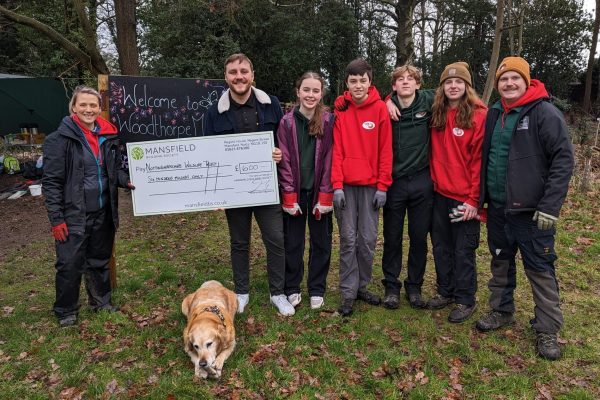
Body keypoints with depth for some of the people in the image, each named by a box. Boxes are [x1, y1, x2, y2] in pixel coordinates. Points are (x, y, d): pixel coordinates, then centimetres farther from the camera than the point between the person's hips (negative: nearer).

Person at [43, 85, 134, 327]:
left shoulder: (108, 137, 4)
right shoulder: (60, 138, -11)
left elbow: (116, 169, 15)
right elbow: (51, 181, -11)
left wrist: (127, 181, -7)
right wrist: (56, 218, -14)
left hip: (103, 213, 5)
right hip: (73, 215, -5)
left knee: (100, 260, 18)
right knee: (70, 264, 3)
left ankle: (101, 301, 37)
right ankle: (66, 312, 24)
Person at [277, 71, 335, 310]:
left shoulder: (329, 121, -2)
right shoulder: (286, 122, -2)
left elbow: (330, 160, -5)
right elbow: (284, 160, -4)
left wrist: (325, 196, -10)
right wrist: (289, 195, -9)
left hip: (320, 191, 0)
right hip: (295, 191, 0)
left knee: (320, 241, 9)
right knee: (292, 241, 8)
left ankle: (316, 289, 24)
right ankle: (292, 288, 24)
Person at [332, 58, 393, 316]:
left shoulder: (380, 108, 1)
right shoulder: (340, 110, 2)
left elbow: (385, 150, 0)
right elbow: (336, 150, 0)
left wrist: (383, 186, -5)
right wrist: (337, 185, -7)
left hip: (371, 185, 0)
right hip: (346, 185, 0)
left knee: (368, 239, 6)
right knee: (348, 239, 2)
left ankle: (362, 286, 23)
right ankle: (348, 293, 12)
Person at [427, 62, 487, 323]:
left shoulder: (479, 115, -9)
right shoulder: (436, 115, 6)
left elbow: (480, 160, -11)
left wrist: (474, 199, -14)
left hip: (465, 197, -5)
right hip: (439, 193, 5)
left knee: (464, 250, 5)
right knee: (441, 247, 15)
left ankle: (465, 300, 20)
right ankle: (445, 291, 31)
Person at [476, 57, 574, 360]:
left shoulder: (545, 113, -10)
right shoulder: (494, 114, 10)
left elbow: (563, 161, -15)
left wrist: (550, 207, -19)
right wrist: (481, 197, 14)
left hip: (531, 210, -6)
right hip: (497, 208, 6)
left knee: (540, 269, 3)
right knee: (500, 262, 18)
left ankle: (548, 329, 17)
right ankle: (501, 311, 35)